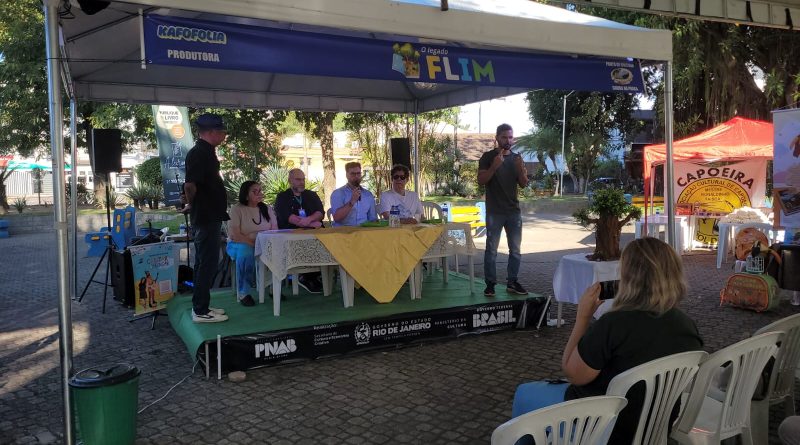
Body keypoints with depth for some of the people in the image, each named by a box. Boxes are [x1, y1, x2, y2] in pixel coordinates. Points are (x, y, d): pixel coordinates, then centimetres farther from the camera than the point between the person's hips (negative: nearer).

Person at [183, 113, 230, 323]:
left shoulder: (205, 152, 15)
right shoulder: (199, 153, -17)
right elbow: (190, 185, -26)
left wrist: (193, 206, 18)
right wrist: (192, 205, -10)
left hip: (208, 217, 10)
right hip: (206, 217, -10)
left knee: (204, 262, 15)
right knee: (207, 263, -4)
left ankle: (200, 306, 23)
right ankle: (201, 311, 2)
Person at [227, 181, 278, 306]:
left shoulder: (267, 209, 9)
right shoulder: (237, 209, -6)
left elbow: (275, 230, 2)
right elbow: (234, 235, -15)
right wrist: (254, 243, -25)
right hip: (239, 244, -4)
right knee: (246, 252, -38)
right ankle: (243, 293, -27)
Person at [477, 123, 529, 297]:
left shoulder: (516, 158, 11)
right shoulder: (488, 157, 0)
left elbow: (523, 184, 10)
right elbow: (481, 180, -8)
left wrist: (521, 169, -10)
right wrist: (494, 166, -22)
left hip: (514, 211, 4)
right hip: (494, 212, -4)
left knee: (515, 250, 6)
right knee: (491, 250, -3)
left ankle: (512, 282, 14)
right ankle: (490, 283, 2)